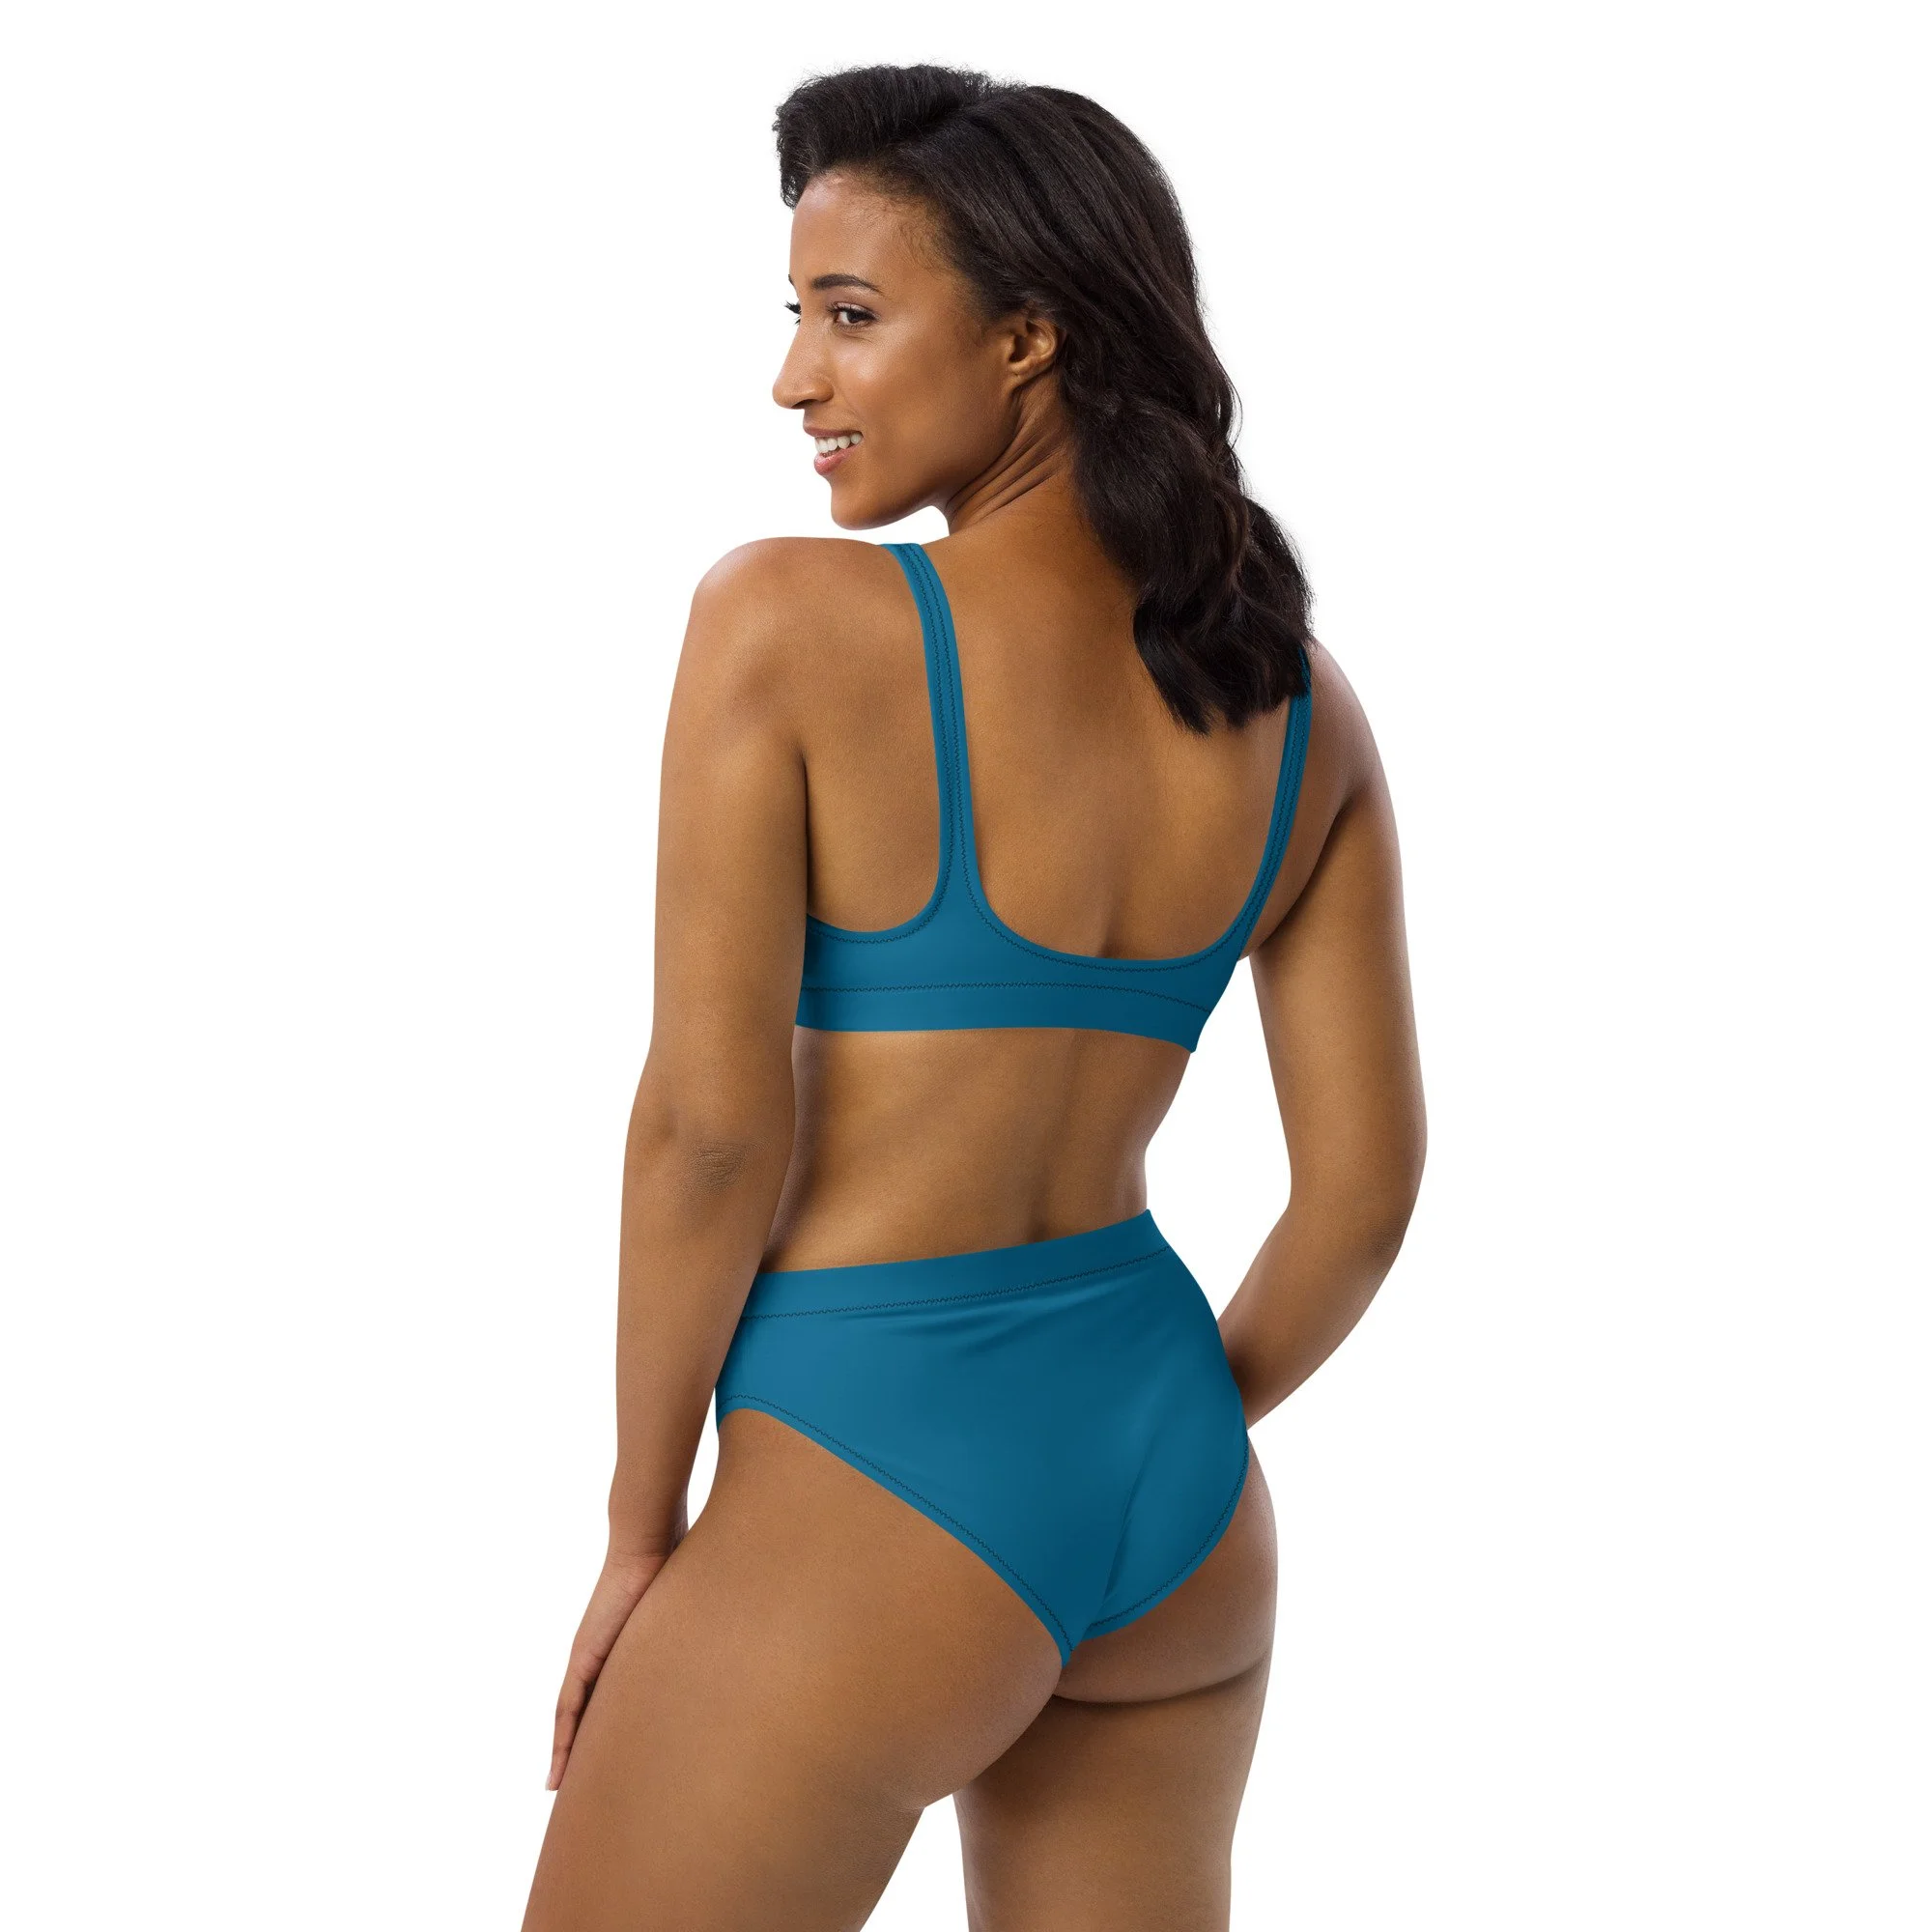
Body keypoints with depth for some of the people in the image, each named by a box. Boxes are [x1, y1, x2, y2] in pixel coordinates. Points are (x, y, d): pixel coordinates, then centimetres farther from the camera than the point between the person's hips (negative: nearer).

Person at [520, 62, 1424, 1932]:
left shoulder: (788, 624, -14)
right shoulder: (1302, 707, 1)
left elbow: (709, 1129, -15)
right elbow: (1363, 1183, 4)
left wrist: (642, 1527, -3)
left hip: (877, 1498, -6)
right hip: (1182, 1498, 6)